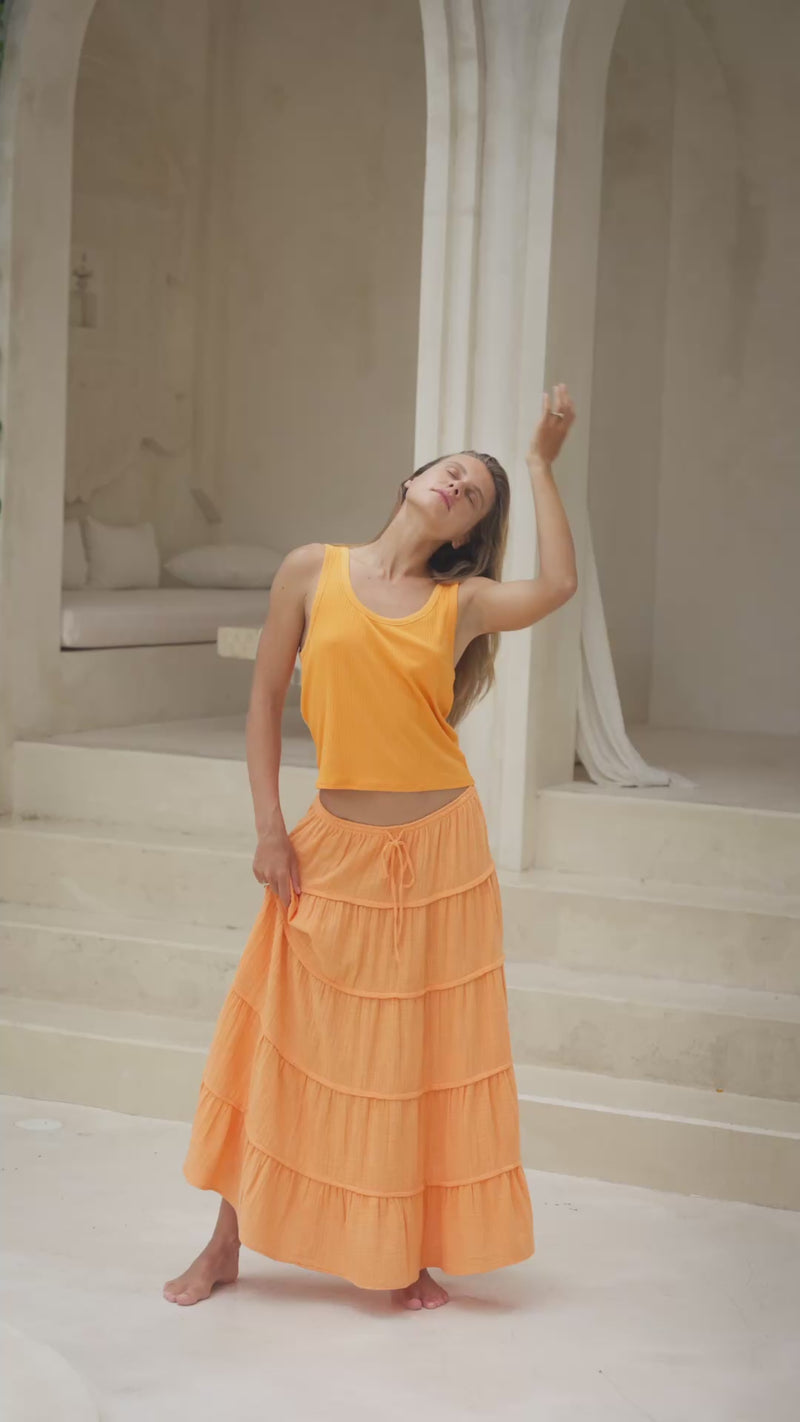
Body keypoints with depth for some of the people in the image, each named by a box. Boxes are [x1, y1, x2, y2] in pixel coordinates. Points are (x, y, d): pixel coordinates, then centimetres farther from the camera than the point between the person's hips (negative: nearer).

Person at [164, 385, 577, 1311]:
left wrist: (541, 464, -14)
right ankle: (226, 1245, 23)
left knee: (425, 1056, 8)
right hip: (334, 849, 0)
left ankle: (405, 1253, 24)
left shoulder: (464, 602, -1)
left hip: (438, 852, 0)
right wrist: (269, 829, -3)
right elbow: (265, 697, 3)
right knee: (283, 1042, 7)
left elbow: (557, 585, -21)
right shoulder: (313, 572, 0)